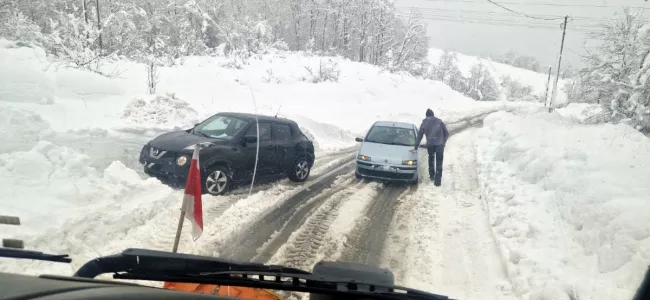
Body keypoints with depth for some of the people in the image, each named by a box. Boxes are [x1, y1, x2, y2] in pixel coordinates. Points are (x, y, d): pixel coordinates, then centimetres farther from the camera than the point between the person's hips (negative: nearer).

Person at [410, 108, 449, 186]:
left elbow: (419, 136, 13)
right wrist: (444, 142, 26)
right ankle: (437, 181, 2)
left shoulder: (424, 123, 11)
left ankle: (432, 175, 34)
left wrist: (416, 148, 17)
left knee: (431, 159, 26)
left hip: (430, 144, 1)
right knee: (439, 163, 4)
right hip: (440, 144, -1)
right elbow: (446, 133, 10)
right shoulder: (439, 121, 11)